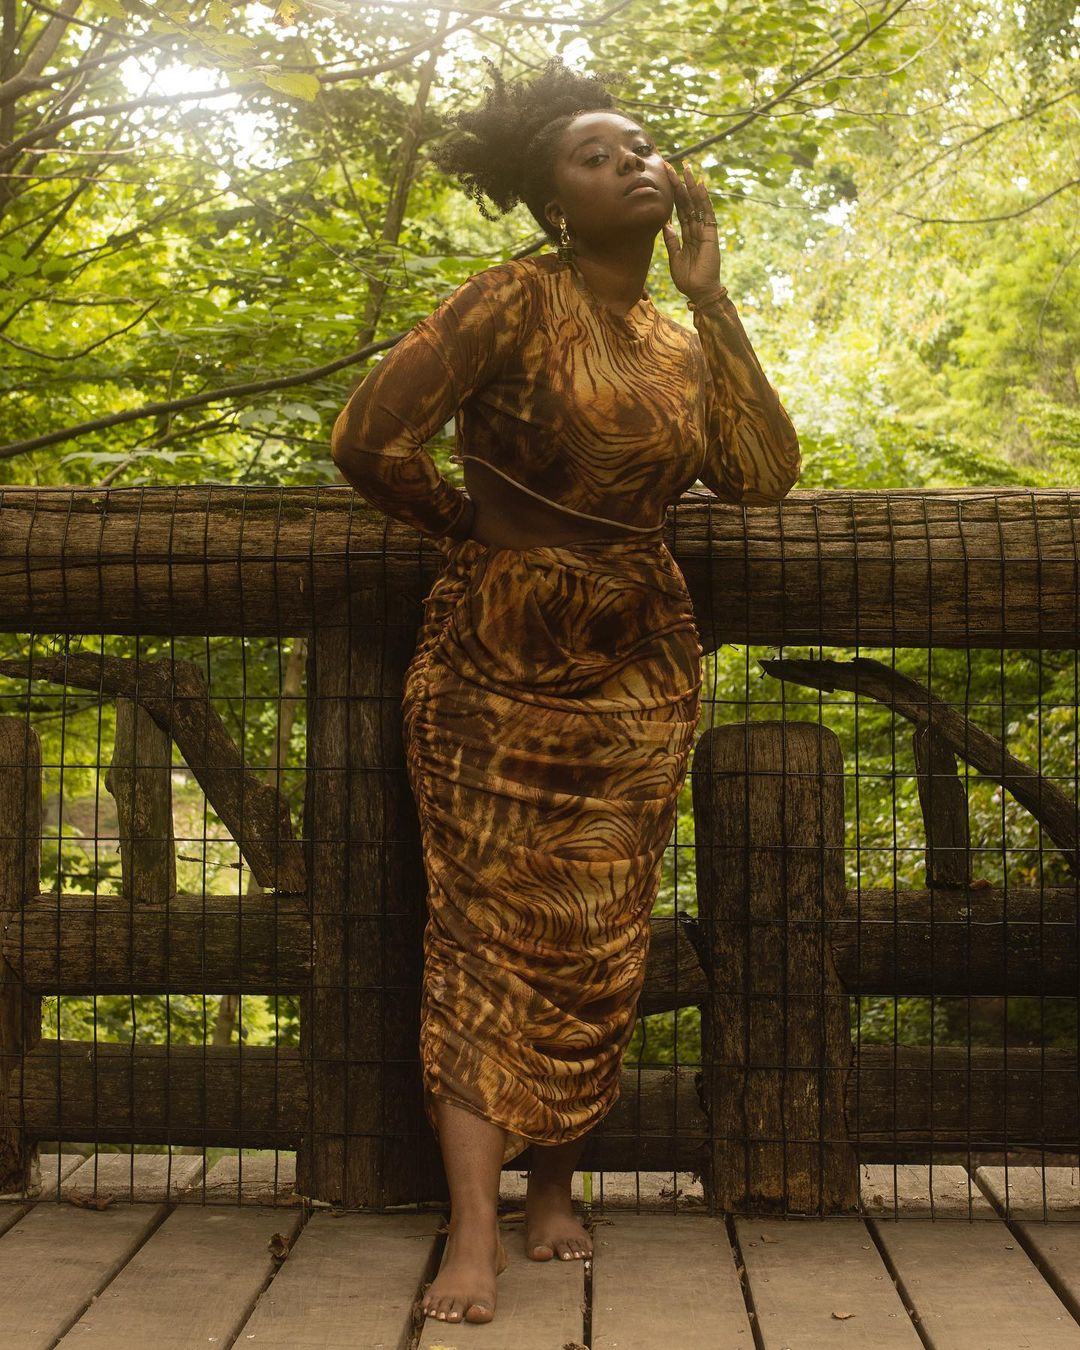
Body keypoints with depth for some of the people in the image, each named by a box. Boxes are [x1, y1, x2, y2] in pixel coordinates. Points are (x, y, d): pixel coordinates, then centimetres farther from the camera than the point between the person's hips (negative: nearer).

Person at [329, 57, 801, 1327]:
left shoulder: (681, 341, 8)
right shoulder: (516, 302, -11)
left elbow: (765, 472, -7)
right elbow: (368, 440, -17)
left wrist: (709, 292, -6)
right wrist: (472, 528, 0)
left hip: (635, 671, 5)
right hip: (493, 661, -5)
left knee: (595, 942, 6)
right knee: (485, 927, -6)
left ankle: (554, 1187, 21)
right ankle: (473, 1235, -6)